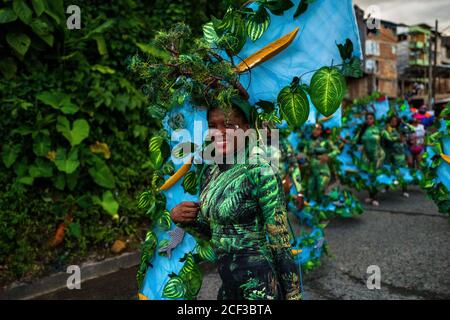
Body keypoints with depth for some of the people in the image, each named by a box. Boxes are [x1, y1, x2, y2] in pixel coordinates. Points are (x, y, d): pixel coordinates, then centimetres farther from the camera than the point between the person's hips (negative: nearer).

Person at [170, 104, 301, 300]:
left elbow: (281, 242, -16)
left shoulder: (260, 173, -19)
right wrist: (178, 217, -5)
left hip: (260, 288, -7)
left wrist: (293, 295, -12)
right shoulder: (211, 172, 2)